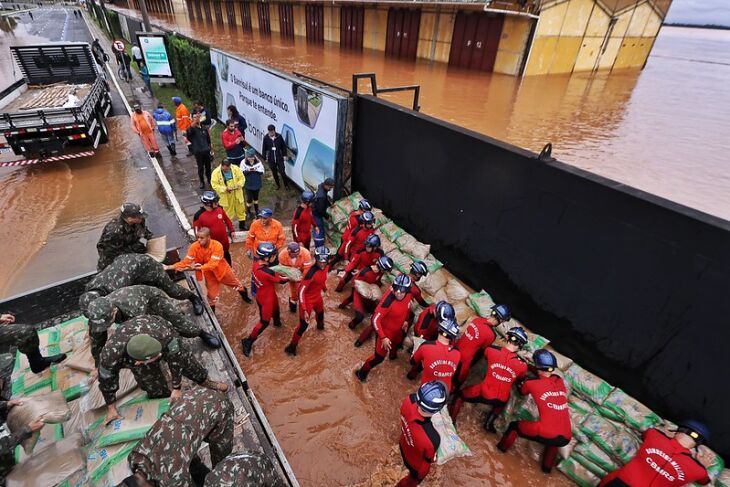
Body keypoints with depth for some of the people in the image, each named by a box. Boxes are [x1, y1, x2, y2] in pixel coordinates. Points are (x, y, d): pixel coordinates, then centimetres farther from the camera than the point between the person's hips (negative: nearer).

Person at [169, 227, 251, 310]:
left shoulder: (217, 246, -35)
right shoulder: (194, 246, -24)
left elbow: (212, 264, -40)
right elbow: (186, 261, -22)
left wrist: (196, 268, -51)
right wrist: (169, 267, -36)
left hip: (221, 269, -2)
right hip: (209, 272, 2)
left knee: (234, 283, 21)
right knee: (212, 293, 13)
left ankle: (244, 293, 52)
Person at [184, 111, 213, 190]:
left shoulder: (204, 129, 9)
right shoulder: (192, 129, -6)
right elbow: (190, 128, -33)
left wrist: (211, 150, 18)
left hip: (206, 151, 4)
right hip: (198, 152, -4)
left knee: (208, 167, 14)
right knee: (201, 168, 6)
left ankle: (209, 180, 33)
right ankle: (202, 182, 21)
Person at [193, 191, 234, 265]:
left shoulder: (219, 209, -11)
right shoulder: (199, 215, -22)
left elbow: (227, 220, 6)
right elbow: (197, 231, -13)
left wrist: (231, 230, 11)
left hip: (224, 240, 4)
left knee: (226, 255, 26)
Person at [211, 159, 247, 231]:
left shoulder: (236, 169, -11)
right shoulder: (216, 172, -16)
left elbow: (242, 178, -2)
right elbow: (214, 185, -15)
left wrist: (238, 185, -21)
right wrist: (225, 189, -27)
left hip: (237, 194, 2)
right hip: (225, 196, -2)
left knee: (240, 209, 16)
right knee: (228, 212, 11)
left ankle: (242, 225, 35)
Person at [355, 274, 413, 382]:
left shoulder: (407, 296, -19)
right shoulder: (388, 301, -40)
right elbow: (375, 320, -32)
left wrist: (406, 320, -2)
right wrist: (383, 337, -31)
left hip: (398, 330, 7)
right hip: (386, 332, -7)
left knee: (397, 344, 36)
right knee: (379, 357, 1)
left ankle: (393, 355, 72)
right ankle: (362, 372, 28)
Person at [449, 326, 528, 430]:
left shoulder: (491, 350, -17)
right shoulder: (522, 365, -13)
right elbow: (520, 379, 9)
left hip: (484, 393, -2)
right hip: (501, 400, 2)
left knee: (460, 395, 23)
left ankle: (451, 421, 19)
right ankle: (489, 423, 35)